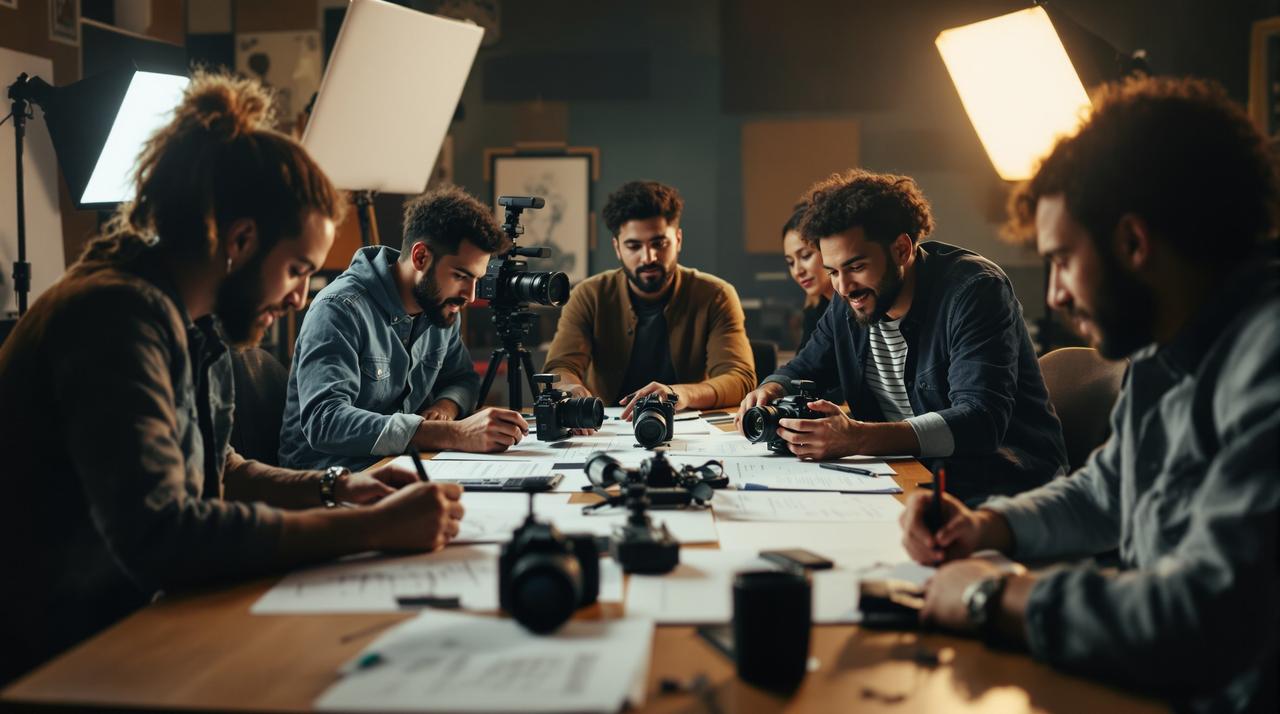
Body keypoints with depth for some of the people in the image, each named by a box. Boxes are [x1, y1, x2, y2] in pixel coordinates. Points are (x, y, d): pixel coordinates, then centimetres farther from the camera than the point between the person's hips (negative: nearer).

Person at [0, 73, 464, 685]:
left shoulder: (189, 323, 6)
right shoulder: (120, 314, -22)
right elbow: (156, 532, -33)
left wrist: (336, 487, 5)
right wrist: (367, 528, -29)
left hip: (124, 624, 9)